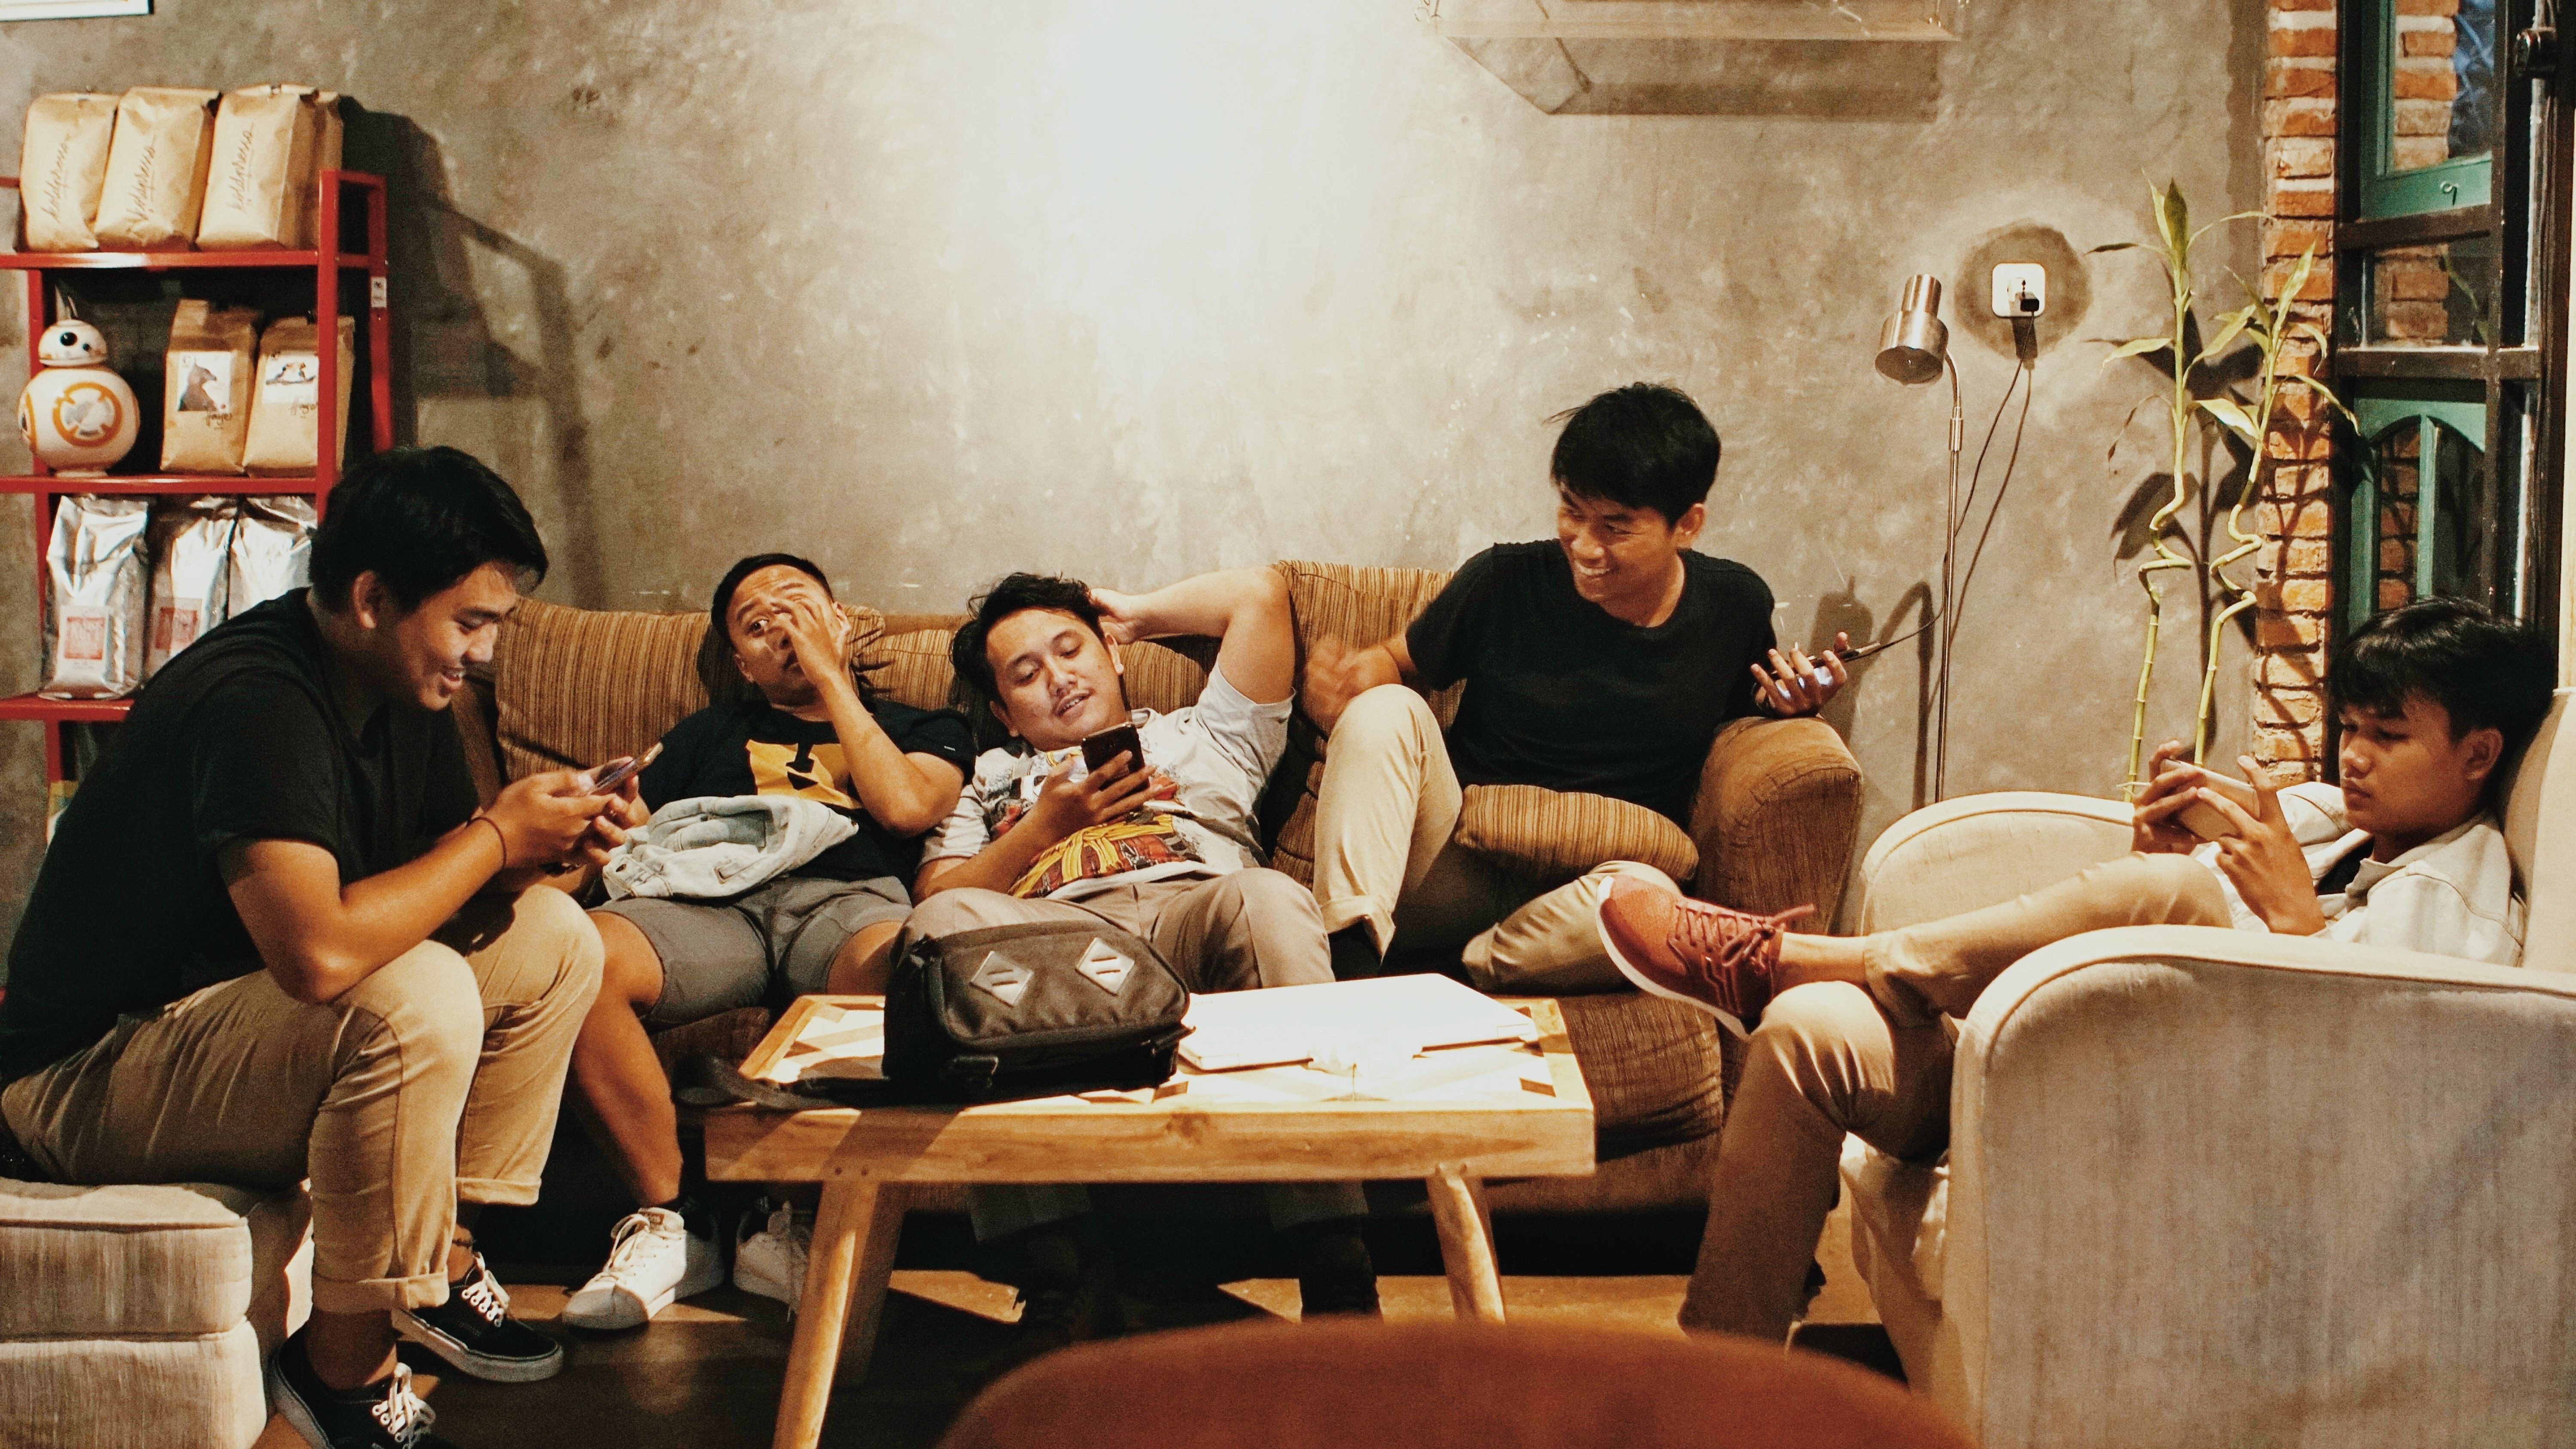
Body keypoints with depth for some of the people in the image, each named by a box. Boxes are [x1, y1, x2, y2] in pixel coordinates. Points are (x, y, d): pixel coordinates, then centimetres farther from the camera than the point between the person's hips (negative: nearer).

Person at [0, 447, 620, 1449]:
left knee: (552, 937, 2)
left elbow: (443, 898, 9)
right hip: (90, 1072, -10)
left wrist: (547, 846, -13)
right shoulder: (255, 699, -28)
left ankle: (443, 1259, 8)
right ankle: (344, 1362, -17)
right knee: (412, 999, -34)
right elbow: (319, 953, -41)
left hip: (238, 1014, 10)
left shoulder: (400, 687, 1)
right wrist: (497, 836, -26)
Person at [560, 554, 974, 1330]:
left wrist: (831, 677, 15)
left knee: (901, 959, -42)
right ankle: (670, 1221, -20)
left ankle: (802, 1221, -27)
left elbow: (906, 806, 6)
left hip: (851, 898, -2)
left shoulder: (926, 728, 29)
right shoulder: (709, 734, 36)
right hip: (713, 900, 2)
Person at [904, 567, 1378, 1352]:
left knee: (1269, 895, -37)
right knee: (947, 921, -34)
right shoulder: (988, 778, 38)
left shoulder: (1201, 735, 37)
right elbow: (936, 894, 19)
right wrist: (1046, 826, 8)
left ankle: (1336, 1268, -44)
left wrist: (1138, 613, 39)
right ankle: (1052, 1270, -41)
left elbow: (1258, 593, 28)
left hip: (1202, 913, 0)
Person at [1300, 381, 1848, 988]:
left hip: (1583, 899, -1)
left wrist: (1786, 700, -5)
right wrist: (1345, 677, -15)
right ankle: (1349, 965, -32)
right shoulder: (1505, 583, -4)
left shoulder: (1735, 605, 0)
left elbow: (1745, 699, 20)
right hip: (1455, 867, 1)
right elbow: (1396, 661, 10)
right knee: (1384, 709, -25)